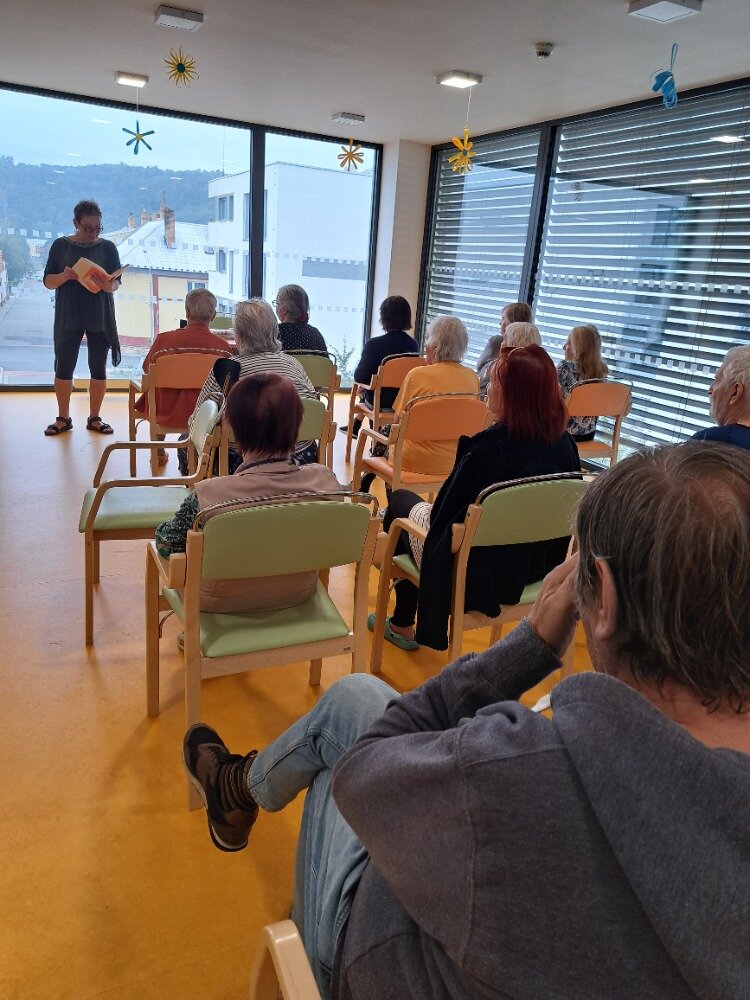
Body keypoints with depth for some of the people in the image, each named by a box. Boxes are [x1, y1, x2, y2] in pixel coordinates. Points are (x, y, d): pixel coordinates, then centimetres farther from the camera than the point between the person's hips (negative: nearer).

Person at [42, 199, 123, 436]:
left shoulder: (108, 247, 3)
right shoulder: (61, 246, 3)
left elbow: (117, 282, -1)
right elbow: (48, 281, 2)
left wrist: (108, 286, -24)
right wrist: (64, 276, -19)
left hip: (100, 317, 0)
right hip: (68, 317, 0)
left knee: (98, 368, 4)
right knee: (63, 367, 2)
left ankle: (95, 418, 15)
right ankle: (63, 418, 14)